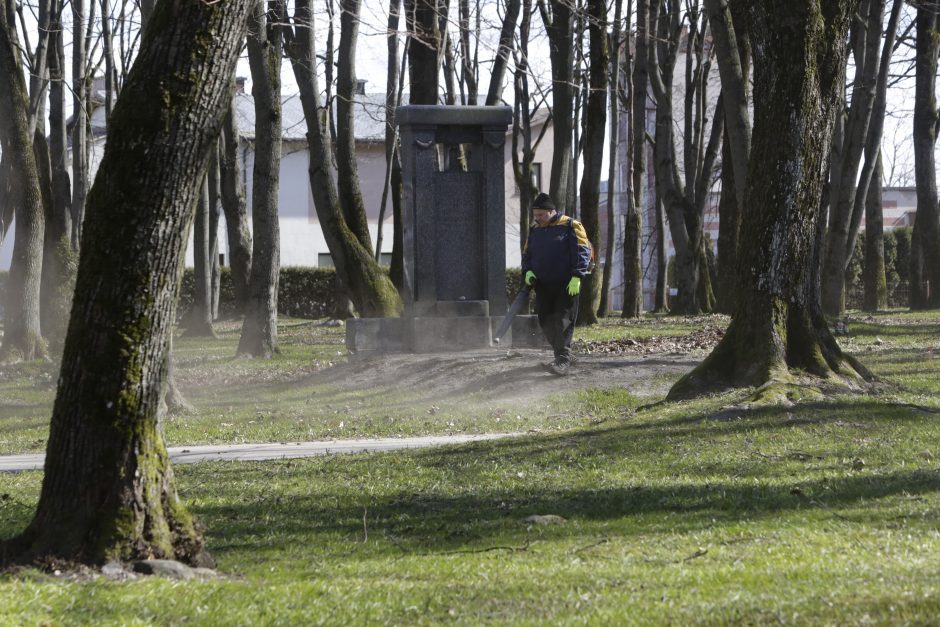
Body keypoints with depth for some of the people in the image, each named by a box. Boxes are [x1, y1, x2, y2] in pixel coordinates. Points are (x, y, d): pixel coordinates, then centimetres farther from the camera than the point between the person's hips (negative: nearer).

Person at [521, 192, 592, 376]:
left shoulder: (570, 226, -4)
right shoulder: (534, 230, 15)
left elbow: (582, 251, -9)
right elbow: (527, 254, 21)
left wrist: (576, 277, -17)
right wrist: (528, 271, 1)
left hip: (566, 285, -6)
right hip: (543, 286, 6)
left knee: (563, 321, -12)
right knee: (546, 322, 6)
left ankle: (563, 361, -19)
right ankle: (560, 352, 21)